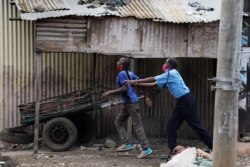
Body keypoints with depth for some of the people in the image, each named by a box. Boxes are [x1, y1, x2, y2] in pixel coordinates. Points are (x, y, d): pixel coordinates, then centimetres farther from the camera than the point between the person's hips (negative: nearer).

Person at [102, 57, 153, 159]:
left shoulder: (122, 74, -12)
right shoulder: (130, 73, 14)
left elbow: (124, 88, -22)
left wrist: (110, 92, -16)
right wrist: (146, 97, 15)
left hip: (131, 103, -10)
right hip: (128, 103, 10)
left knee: (137, 126, -9)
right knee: (118, 122, 15)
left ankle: (146, 149, -8)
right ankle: (127, 144, 13)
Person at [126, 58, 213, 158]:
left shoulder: (171, 73, -10)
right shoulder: (168, 76, 17)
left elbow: (153, 79, -8)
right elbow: (154, 84, 18)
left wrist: (136, 81, -1)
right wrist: (137, 84, 15)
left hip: (187, 101, -10)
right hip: (182, 102, 10)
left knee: (196, 125, -7)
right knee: (172, 125, 6)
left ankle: (213, 147, -1)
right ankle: (173, 149, 9)